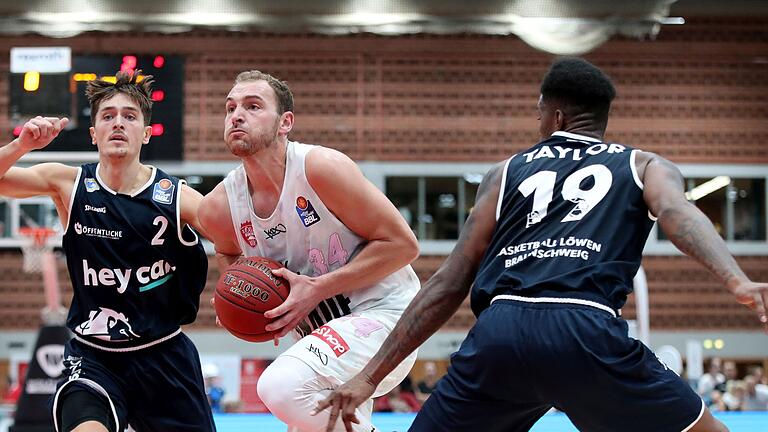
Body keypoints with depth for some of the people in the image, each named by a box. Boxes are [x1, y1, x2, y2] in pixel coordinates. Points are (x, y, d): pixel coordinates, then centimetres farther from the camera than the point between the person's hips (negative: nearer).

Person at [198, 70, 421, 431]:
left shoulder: (321, 167, -20)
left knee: (281, 386, -29)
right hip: (320, 332, 7)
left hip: (381, 311, -7)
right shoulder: (217, 208, -3)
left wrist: (317, 289, -21)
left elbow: (402, 244, -17)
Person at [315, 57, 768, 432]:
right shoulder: (645, 166, 23)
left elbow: (450, 282, 20)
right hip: (585, 332, -2)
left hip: (499, 332, 2)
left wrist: (370, 375, 21)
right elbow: (678, 213, -2)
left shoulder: (507, 172, 27)